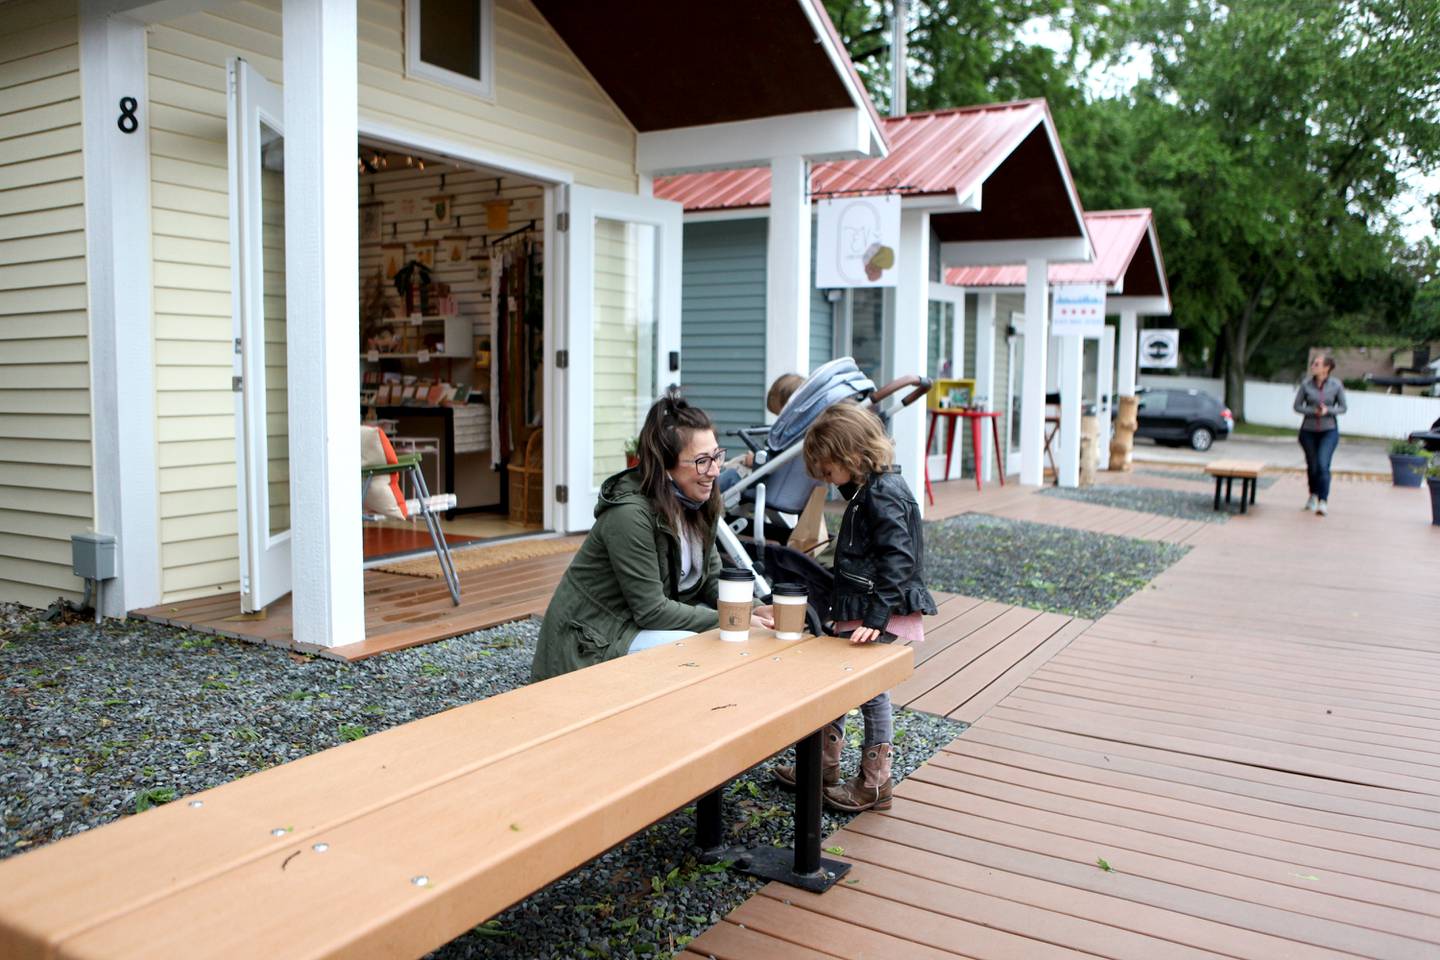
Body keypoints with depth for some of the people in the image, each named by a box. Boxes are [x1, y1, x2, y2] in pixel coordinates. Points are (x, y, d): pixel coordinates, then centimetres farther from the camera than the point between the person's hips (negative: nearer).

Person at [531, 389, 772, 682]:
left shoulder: (698, 503, -2)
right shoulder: (630, 514, -26)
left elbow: (713, 579, 2)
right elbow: (651, 610, -24)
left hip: (645, 619, 8)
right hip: (591, 644, -8)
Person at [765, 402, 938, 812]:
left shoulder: (883, 495, -19)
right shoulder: (870, 489, 11)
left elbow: (898, 560, -26)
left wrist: (876, 617, -29)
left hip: (880, 617, -10)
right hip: (859, 610, 10)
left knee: (871, 691, 1)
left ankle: (874, 785, 16)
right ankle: (823, 766, 29)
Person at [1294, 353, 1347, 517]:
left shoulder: (1336, 385, -5)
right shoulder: (1306, 385, -4)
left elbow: (1342, 408, 2)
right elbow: (1297, 406, 0)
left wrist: (1328, 410, -17)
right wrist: (1313, 411, -17)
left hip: (1329, 431, -2)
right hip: (1308, 431, 2)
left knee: (1323, 465, -16)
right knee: (1312, 466, 13)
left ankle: (1323, 502, -15)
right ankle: (1313, 495, 37)